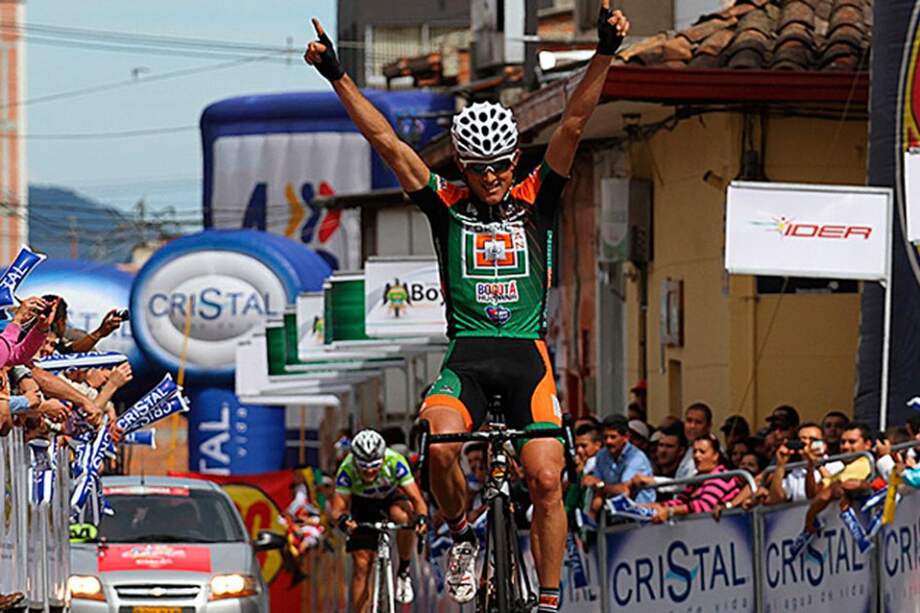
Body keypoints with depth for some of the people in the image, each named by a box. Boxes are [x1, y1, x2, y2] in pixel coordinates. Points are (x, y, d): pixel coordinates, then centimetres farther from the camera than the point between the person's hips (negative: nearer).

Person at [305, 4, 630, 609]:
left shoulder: (537, 201, 8)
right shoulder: (447, 205, 8)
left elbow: (573, 125, -3)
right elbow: (387, 141, 3)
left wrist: (605, 53, -14)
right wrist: (337, 76, -4)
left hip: (529, 354, 0)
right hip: (466, 355, 0)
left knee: (545, 480, -12)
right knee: (439, 445, -28)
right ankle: (463, 537, 0)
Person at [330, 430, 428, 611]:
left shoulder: (395, 462, -34)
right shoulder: (347, 469, -33)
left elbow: (416, 499, -34)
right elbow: (336, 509, -32)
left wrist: (421, 518, -56)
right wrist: (342, 519, -56)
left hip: (392, 497, -1)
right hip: (363, 504, 1)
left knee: (402, 515, -36)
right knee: (361, 565, -10)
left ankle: (404, 571, -15)